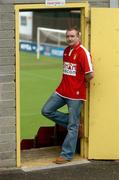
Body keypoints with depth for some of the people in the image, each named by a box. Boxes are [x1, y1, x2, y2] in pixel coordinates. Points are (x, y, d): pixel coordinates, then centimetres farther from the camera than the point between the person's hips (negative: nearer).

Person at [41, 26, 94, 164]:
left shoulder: (83, 52, -15)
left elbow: (90, 74, -20)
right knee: (46, 111, 7)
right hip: (62, 91, 8)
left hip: (75, 94, -8)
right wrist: (68, 81, 10)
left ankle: (66, 155, 7)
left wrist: (81, 83, -4)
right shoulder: (66, 51, 11)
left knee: (72, 126, 0)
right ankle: (71, 122, 19)